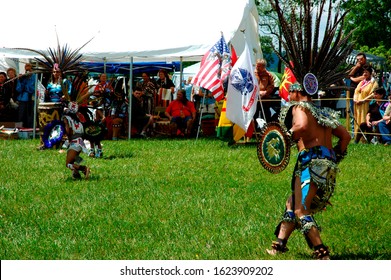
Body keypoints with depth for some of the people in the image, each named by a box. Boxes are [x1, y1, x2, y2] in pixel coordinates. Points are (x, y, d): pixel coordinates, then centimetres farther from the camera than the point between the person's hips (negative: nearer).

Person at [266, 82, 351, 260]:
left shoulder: (299, 107, 2)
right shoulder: (323, 113, 26)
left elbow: (302, 126, -21)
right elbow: (345, 136, 24)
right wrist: (337, 156, 26)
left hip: (312, 162, -9)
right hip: (329, 164, 9)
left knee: (300, 210, -12)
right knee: (291, 203, 18)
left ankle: (322, 252, -22)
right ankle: (280, 245, 18)